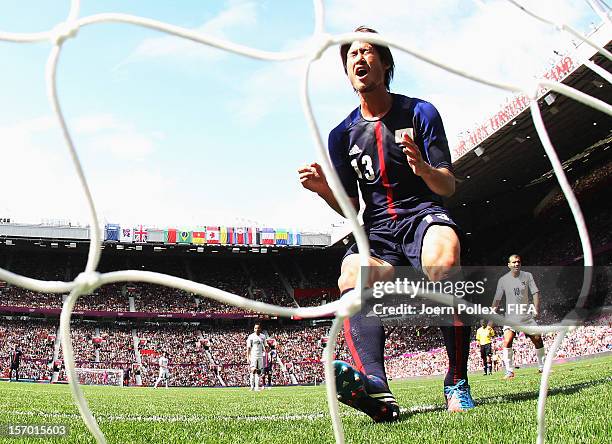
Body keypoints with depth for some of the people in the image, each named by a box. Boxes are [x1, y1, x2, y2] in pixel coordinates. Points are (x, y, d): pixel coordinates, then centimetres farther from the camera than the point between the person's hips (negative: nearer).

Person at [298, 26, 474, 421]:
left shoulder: (420, 112, 3)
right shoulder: (342, 135, 10)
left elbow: (448, 187, -1)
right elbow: (351, 209, 11)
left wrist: (424, 169, -24)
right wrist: (325, 190, -11)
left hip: (423, 214, -2)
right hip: (377, 228, 2)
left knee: (444, 258, -37)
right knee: (352, 280, -31)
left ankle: (458, 384, -27)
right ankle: (376, 387, -53)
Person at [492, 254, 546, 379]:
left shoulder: (527, 276, 1)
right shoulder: (503, 280, -3)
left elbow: (535, 292, 1)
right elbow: (497, 300, 2)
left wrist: (536, 308, -13)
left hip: (527, 315, 2)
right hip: (511, 316, -2)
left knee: (538, 339, 5)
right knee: (507, 341, -21)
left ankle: (542, 367, 26)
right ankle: (509, 371, -15)